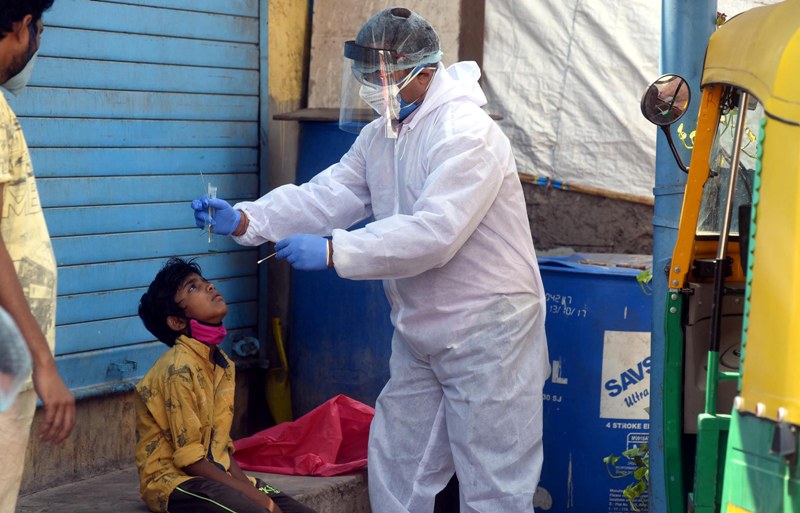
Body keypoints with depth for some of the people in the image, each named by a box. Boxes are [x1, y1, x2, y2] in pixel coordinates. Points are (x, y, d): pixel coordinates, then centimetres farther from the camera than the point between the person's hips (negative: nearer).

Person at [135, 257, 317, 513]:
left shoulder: (223, 365, 8)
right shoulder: (180, 368, -18)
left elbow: (221, 444, 10)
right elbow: (190, 459, -17)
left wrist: (248, 485, -7)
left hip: (217, 473, 8)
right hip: (174, 478, -8)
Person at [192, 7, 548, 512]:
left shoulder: (466, 133, -21)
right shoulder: (381, 135, 9)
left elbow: (434, 233, -31)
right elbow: (327, 195, 2)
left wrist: (333, 251, -32)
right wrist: (244, 219, -12)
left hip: (487, 331, -9)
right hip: (421, 333, 9)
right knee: (396, 466, 17)